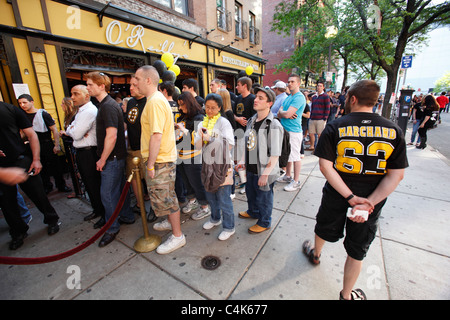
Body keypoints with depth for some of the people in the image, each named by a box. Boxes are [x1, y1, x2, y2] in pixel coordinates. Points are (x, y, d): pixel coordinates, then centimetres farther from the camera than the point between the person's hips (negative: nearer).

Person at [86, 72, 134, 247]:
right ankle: (127, 216, 34)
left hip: (112, 158, -10)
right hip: (117, 156, 10)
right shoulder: (106, 104, 14)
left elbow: (111, 136, -24)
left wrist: (103, 159, -16)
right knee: (120, 188, 18)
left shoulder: (108, 106, -18)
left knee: (107, 193, -1)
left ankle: (112, 228, 15)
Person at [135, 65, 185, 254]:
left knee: (165, 198, 1)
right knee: (166, 196, 23)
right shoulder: (157, 99, 15)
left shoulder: (155, 102, -18)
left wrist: (150, 164, -21)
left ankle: (177, 236, 17)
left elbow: (156, 136, -26)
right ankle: (171, 222, 43)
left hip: (160, 160, -10)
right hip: (164, 158, 10)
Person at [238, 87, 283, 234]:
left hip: (264, 171, -7)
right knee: (250, 193, 26)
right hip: (251, 168, 7)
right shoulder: (251, 121, 3)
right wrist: (243, 160, 12)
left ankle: (264, 222, 39)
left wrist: (265, 174, -21)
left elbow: (275, 155, -20)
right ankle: (253, 212, 54)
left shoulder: (274, 126, -20)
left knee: (264, 198, 13)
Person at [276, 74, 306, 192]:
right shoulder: (288, 97, 16)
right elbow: (280, 115, 9)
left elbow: (287, 114, -22)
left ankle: (296, 182, 9)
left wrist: (281, 111, -1)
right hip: (285, 130, 9)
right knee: (287, 154, 17)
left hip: (294, 131, -9)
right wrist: (285, 114, -12)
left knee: (295, 156, -1)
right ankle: (288, 176, 32)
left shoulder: (299, 97, -12)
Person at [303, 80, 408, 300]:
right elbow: (396, 175, -11)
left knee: (325, 227, 28)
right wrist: (369, 202, -16)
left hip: (336, 194, -1)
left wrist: (351, 197, -18)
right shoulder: (394, 131, -6)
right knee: (357, 251, 17)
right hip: (372, 199, 2)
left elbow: (325, 166, -20)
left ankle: (315, 254, 57)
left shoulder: (335, 127, -14)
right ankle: (346, 295, 37)